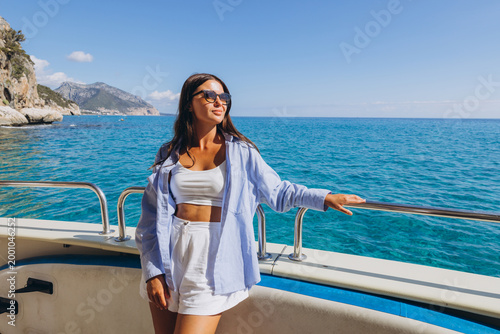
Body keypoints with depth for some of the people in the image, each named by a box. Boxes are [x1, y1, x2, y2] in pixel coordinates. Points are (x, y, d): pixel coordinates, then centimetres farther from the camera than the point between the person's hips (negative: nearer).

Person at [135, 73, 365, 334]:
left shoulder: (241, 152, 0)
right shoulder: (170, 155, 4)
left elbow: (277, 191, 4)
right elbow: (152, 217, 3)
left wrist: (325, 198, -6)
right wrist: (152, 272, -2)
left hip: (212, 259, -3)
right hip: (170, 255, 3)